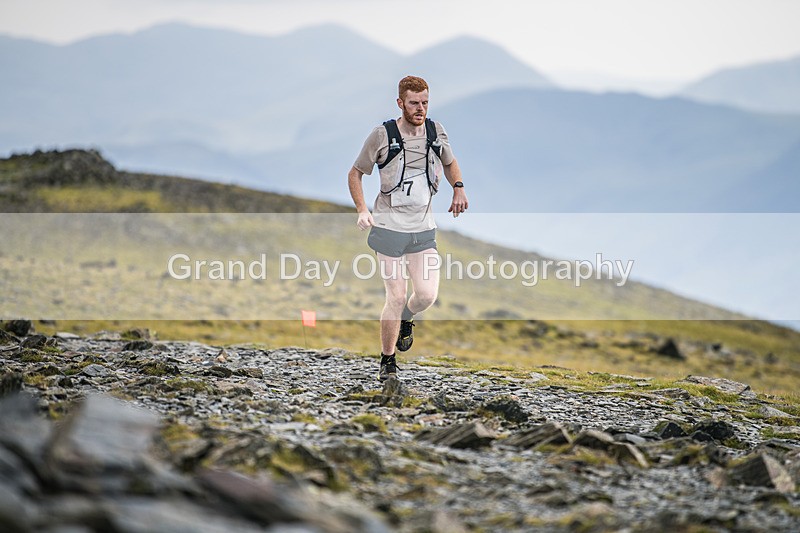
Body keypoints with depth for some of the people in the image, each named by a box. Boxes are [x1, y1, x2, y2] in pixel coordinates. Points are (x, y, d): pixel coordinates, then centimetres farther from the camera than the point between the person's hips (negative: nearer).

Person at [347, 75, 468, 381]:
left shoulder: (436, 132, 4)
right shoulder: (383, 135, -7)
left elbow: (449, 162, 25)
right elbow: (355, 173, 5)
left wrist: (458, 189, 5)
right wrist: (362, 210, -8)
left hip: (423, 229, 3)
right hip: (389, 226, -3)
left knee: (427, 295, -7)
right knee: (396, 297, -6)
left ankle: (406, 320, 29)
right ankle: (387, 361, 12)